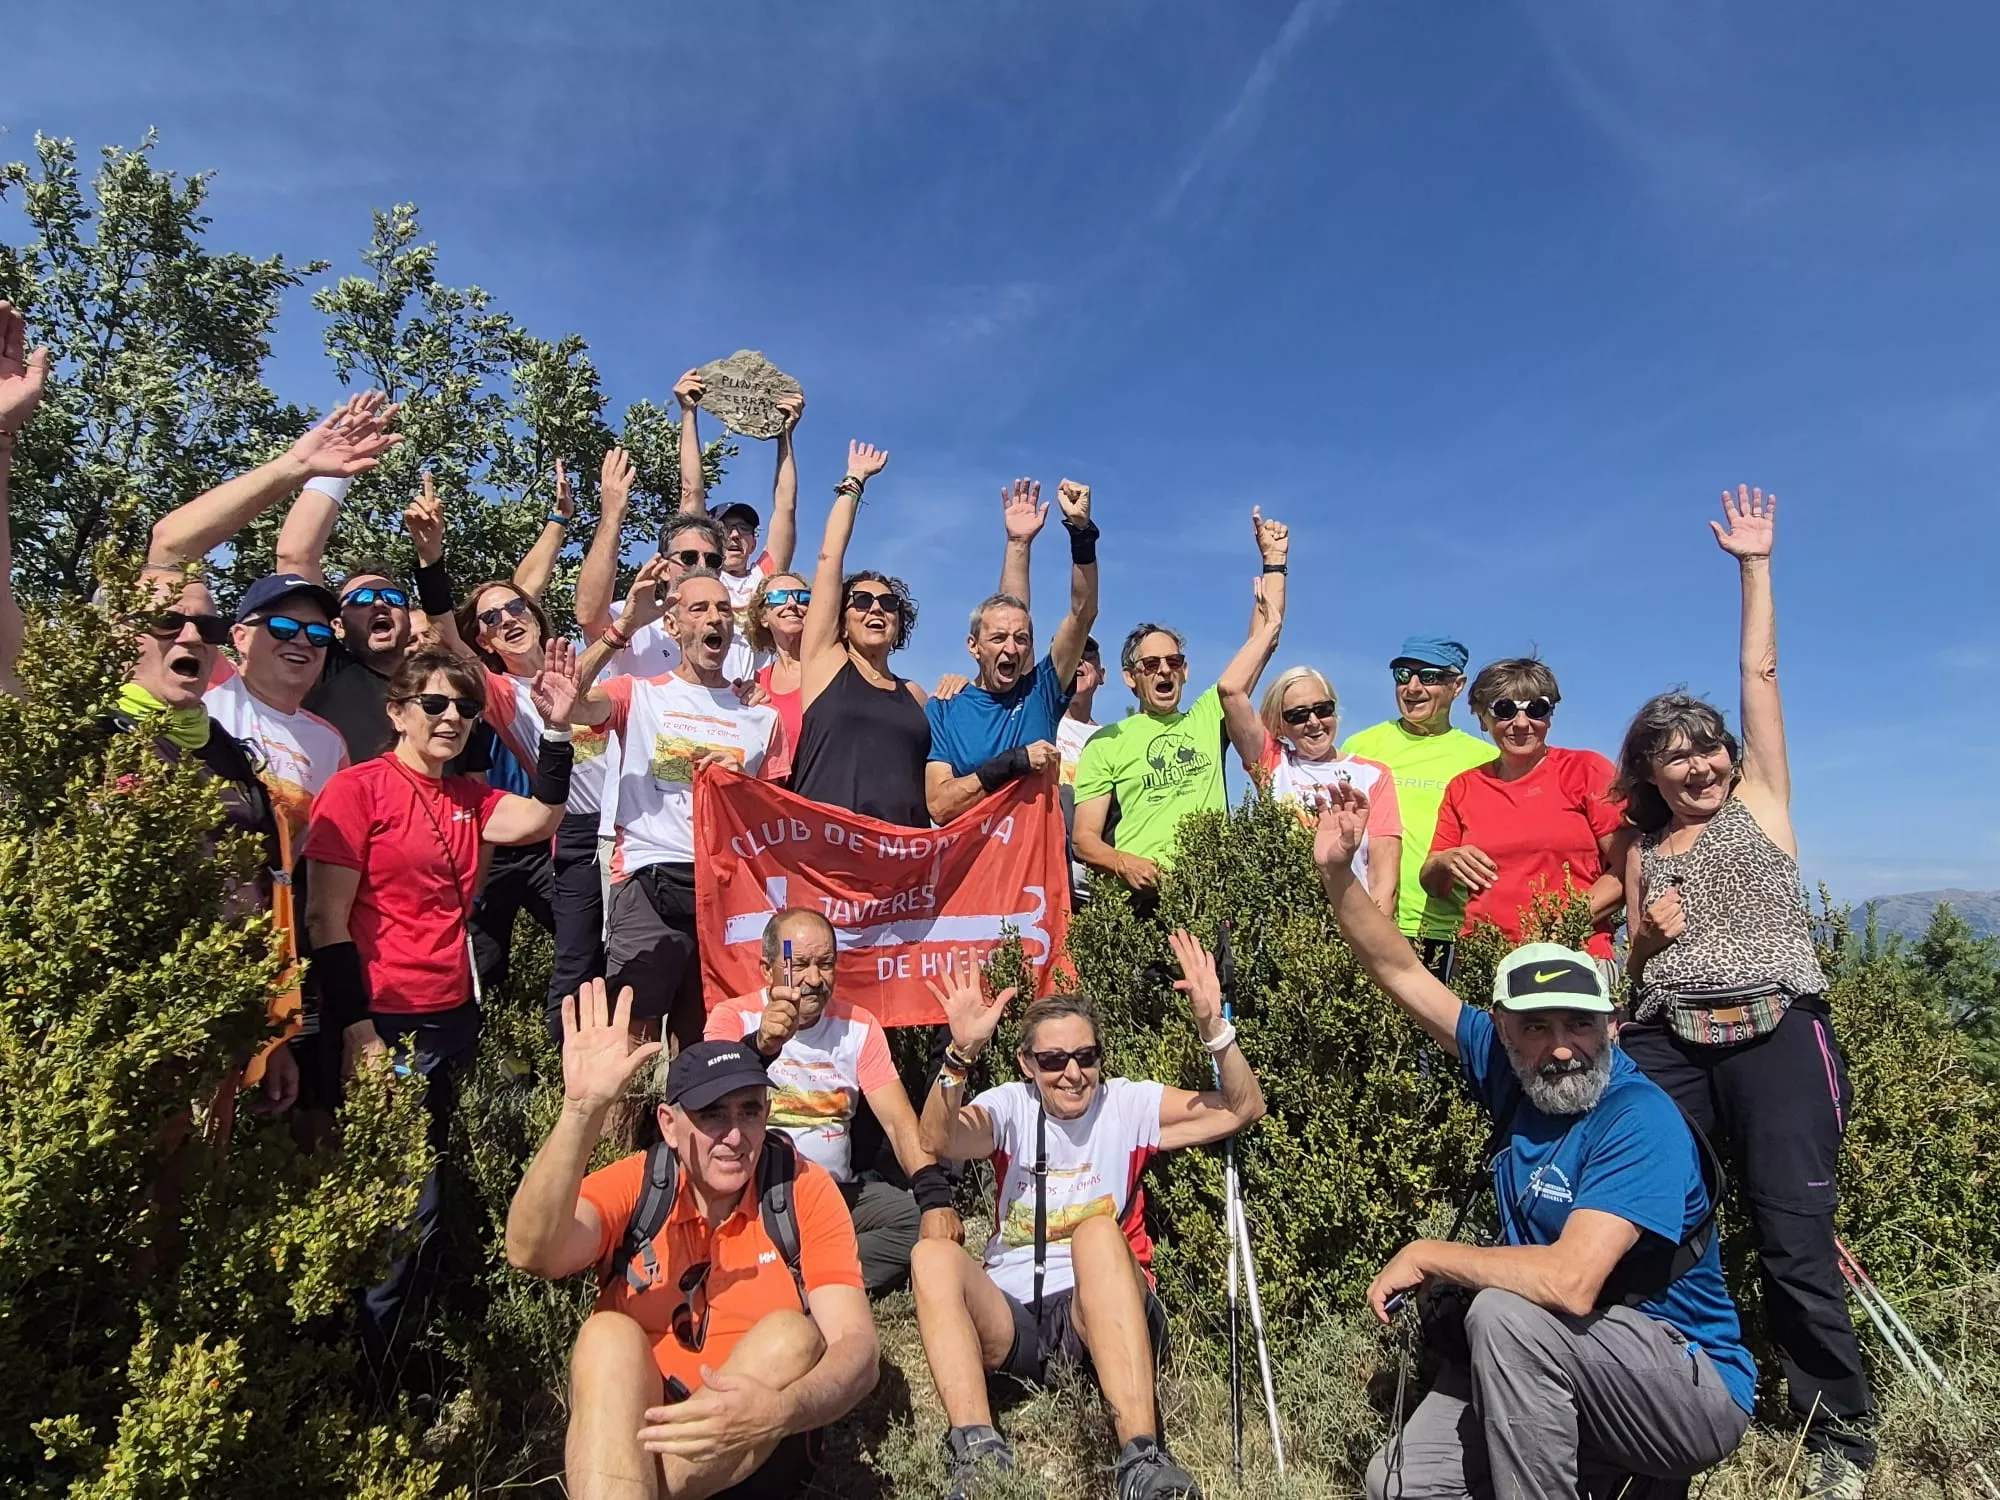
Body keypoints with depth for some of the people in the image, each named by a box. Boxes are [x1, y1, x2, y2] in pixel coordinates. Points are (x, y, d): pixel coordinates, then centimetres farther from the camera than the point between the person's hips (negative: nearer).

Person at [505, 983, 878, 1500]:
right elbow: (533, 1254, -26)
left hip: (760, 1451, 0)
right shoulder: (633, 1184, -5)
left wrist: (780, 1409, -40)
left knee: (793, 1335, -29)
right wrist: (584, 1108, -39)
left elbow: (857, 1347, -17)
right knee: (609, 1335, -29)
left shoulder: (804, 1190, -8)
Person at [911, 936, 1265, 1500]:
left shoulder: (1128, 1104, 5)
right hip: (1011, 1317, 1)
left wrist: (1212, 1026, -19)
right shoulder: (1011, 1106, 5)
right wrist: (961, 1055, -35)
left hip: (1103, 1313, -1)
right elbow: (937, 1142, -16)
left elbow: (1244, 1109, -2)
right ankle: (978, 1450, -33)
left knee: (1098, 1231, -33)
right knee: (932, 1253, -26)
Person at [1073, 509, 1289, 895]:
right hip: (1139, 894, -2)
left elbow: (1264, 639, 14)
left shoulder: (1207, 718, 16)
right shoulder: (1106, 742, 9)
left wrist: (1273, 560, 11)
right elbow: (1085, 840, 5)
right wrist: (1124, 864, -14)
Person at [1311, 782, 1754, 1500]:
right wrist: (1338, 873, -8)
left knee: (1505, 1313, -32)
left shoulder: (1641, 1121, -22)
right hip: (1552, 1368, 7)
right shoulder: (1508, 1069, -3)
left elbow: (1571, 1280, -33)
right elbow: (1403, 973, 1)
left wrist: (1427, 1255, -20)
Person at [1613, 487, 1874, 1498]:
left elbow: (1761, 674, 7)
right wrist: (1646, 933, -1)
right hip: (1666, 1043, 3)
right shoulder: (1642, 850, 17)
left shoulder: (1759, 799, 11)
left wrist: (1754, 565, 9)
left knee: (1795, 1243, -3)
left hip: (1775, 1034, -3)